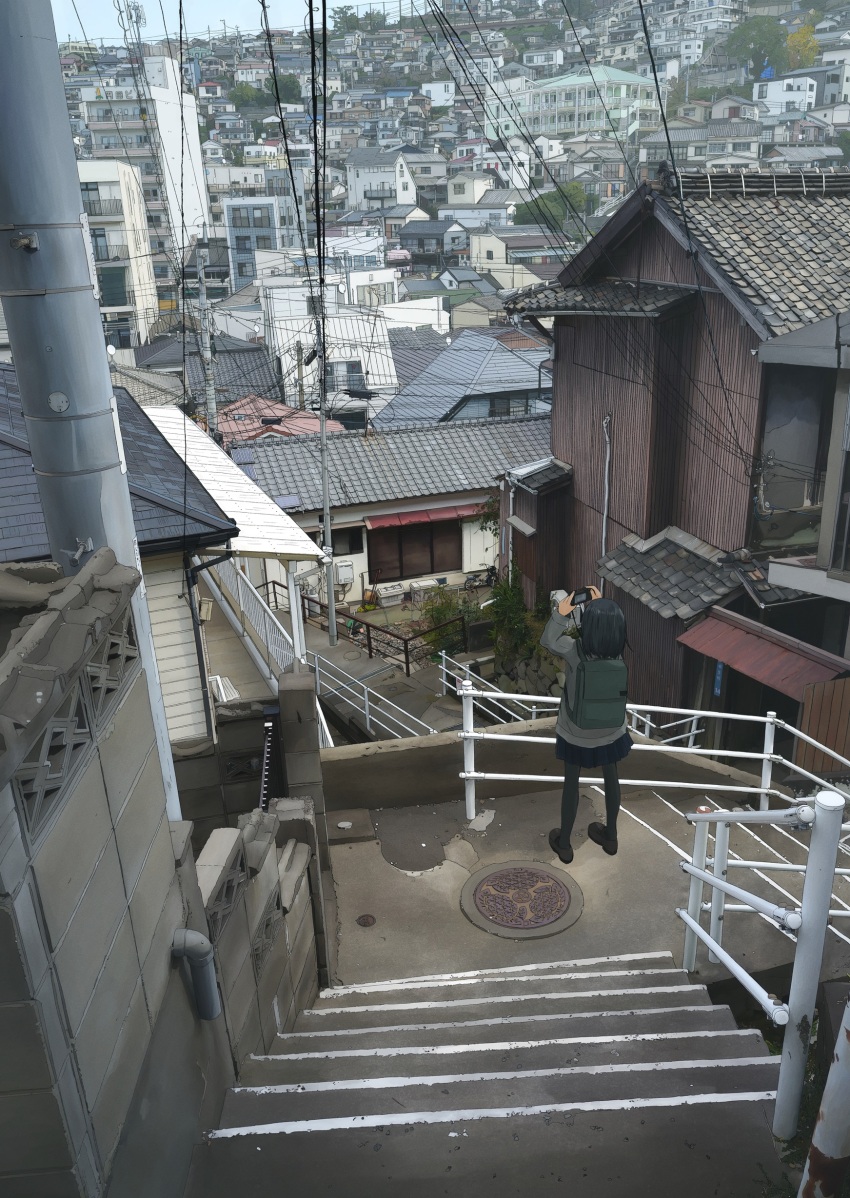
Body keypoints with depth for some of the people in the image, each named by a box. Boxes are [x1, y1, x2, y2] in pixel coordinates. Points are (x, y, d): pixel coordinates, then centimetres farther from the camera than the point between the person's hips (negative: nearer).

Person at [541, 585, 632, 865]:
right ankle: (610, 837, 44)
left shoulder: (575, 650, -29)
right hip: (610, 730, 3)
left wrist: (561, 613, -14)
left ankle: (564, 843, 34)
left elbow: (547, 641, -10)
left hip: (577, 732, -3)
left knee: (571, 783, 16)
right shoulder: (618, 652, -19)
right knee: (611, 778, 24)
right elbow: (610, 629, 5)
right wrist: (601, 606, 2)